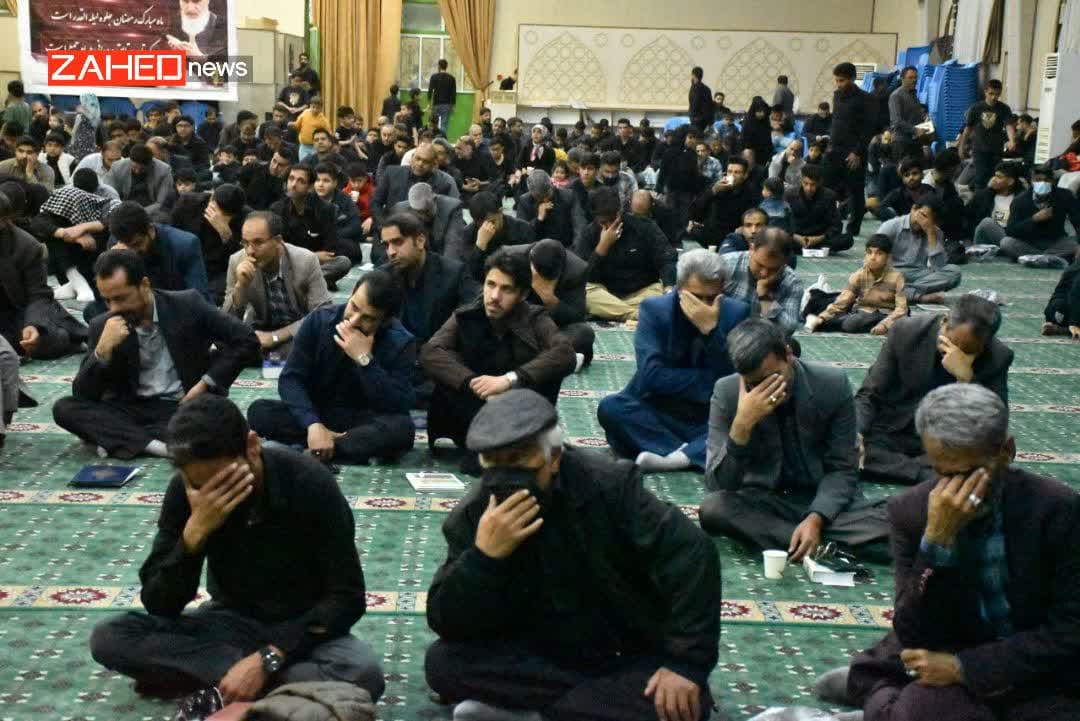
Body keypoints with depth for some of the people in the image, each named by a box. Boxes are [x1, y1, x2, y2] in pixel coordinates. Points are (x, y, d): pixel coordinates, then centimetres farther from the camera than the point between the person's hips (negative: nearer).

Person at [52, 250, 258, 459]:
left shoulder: (187, 306, -6)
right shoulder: (102, 326, -1)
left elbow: (246, 340, -2)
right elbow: (83, 395, -4)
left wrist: (206, 383, -10)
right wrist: (103, 349, -20)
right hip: (132, 410, 2)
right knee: (65, 408, -21)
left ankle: (125, 440, -24)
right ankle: (154, 445, -33)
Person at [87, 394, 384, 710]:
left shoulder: (309, 483, -22)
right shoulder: (185, 490, -13)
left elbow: (346, 598, -19)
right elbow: (158, 605, -14)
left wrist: (267, 659, -30)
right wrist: (195, 531, -30)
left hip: (302, 628, -3)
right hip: (231, 621, 3)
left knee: (365, 674, -35)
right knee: (107, 637, -19)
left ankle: (202, 673, -21)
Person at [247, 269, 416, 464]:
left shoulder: (401, 342, -13)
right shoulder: (318, 321, -9)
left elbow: (401, 407, -23)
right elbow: (290, 379, -13)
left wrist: (365, 359, -30)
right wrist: (313, 424, -30)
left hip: (365, 423, -2)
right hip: (317, 416, 2)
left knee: (402, 428, -35)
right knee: (259, 411, -25)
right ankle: (359, 446, -26)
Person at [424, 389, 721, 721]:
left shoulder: (607, 484, -17)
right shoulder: (472, 516, -10)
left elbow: (691, 555, -20)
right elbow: (445, 623, -15)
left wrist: (686, 663, -25)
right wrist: (484, 555, -32)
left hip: (629, 660, -2)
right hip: (539, 656, 2)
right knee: (443, 662, -21)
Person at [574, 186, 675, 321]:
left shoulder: (645, 227, -4)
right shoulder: (588, 234, -1)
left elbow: (668, 261, -11)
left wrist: (669, 288, -32)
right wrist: (603, 245, -19)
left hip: (644, 292, 0)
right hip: (607, 295, 0)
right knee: (583, 292, -31)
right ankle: (641, 316, -38)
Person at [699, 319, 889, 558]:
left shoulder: (833, 384, -12)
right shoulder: (727, 393, -13)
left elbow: (842, 470, -5)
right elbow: (717, 485, -16)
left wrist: (815, 519, -24)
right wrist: (742, 424, -31)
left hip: (825, 501, -1)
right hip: (762, 502, 1)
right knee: (712, 509, -31)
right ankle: (826, 546, -22)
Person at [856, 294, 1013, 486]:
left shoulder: (997, 357, -11)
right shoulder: (906, 331, -11)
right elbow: (868, 395, -6)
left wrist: (966, 377, -30)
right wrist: (856, 435, -26)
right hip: (888, 436, 1)